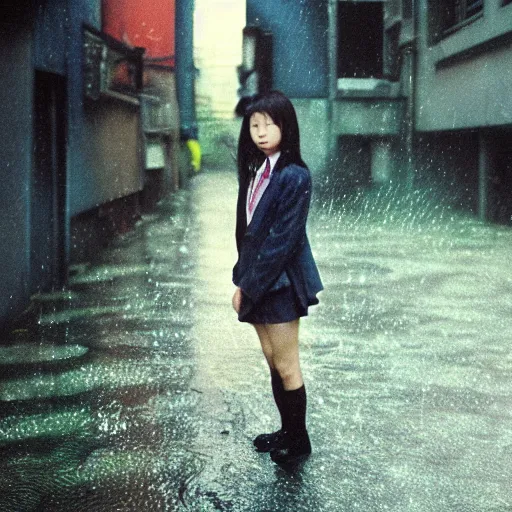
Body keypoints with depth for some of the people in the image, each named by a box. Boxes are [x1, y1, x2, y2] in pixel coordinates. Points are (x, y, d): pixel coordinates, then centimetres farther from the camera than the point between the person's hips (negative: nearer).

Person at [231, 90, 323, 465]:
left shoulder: (294, 176, -15)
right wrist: (242, 280, 5)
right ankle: (287, 431, 28)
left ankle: (299, 442, 14)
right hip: (257, 283, 8)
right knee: (273, 362, 16)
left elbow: (283, 239, -18)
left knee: (286, 367, 1)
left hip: (280, 284, -8)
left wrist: (249, 287, -16)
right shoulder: (255, 171, 10)